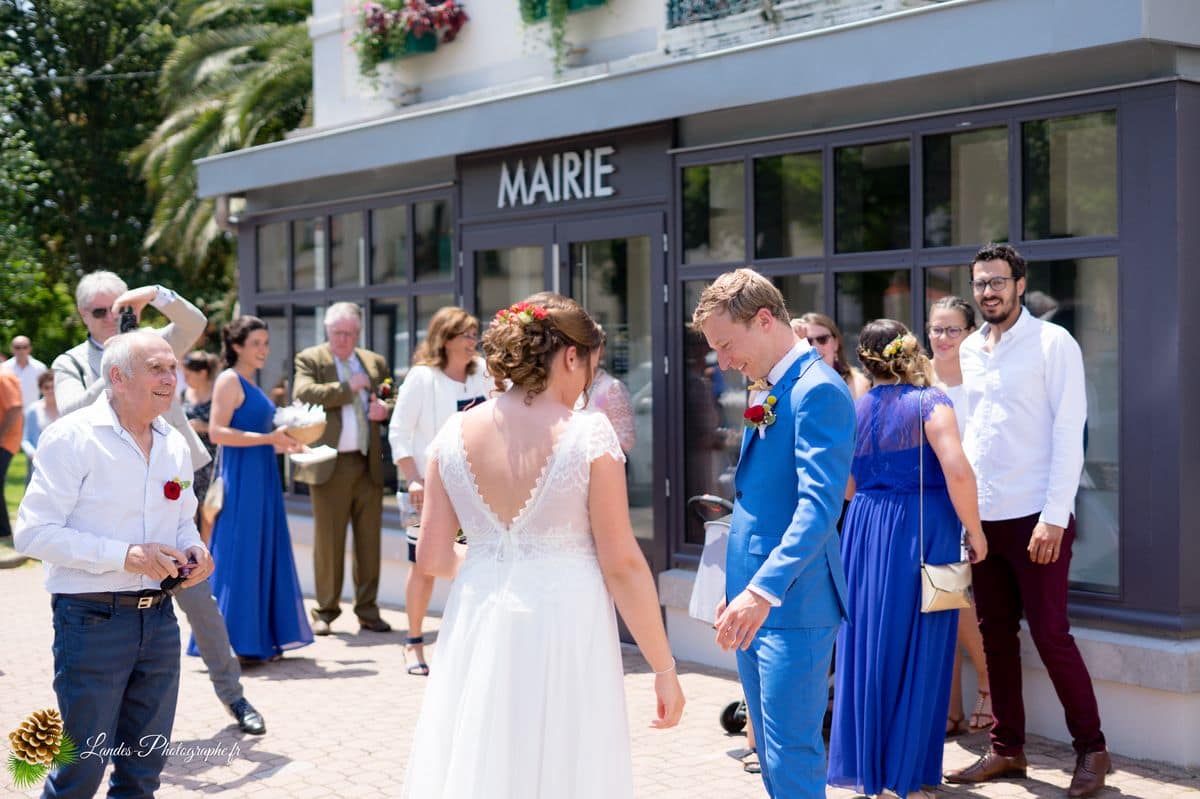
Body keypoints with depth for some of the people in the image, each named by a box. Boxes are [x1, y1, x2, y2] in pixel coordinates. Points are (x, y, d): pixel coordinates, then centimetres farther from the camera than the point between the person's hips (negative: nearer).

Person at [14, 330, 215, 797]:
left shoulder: (175, 444, 10)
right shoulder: (73, 437, -10)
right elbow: (34, 533, -15)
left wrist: (193, 549, 0)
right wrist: (125, 556, -21)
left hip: (159, 617, 6)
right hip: (93, 619, -6)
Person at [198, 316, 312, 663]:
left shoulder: (251, 384, 18)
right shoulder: (230, 380, -8)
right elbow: (217, 432, -18)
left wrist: (284, 445, 12)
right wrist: (268, 438, -19)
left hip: (263, 478, 9)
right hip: (241, 479, -9)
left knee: (264, 553, 10)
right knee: (239, 556, -6)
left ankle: (260, 640, 16)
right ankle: (230, 643, 0)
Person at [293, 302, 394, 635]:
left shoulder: (376, 363, 15)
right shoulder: (309, 360, 3)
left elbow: (394, 401, 20)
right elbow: (304, 394, -15)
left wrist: (386, 408, -3)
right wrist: (348, 387, -14)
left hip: (369, 462, 3)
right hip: (330, 465, -3)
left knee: (369, 539, 5)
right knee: (328, 540, 1)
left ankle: (368, 610, 12)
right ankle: (325, 612, 10)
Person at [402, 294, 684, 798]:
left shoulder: (456, 433, 2)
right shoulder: (588, 434, -9)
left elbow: (432, 557, 5)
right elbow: (622, 564, -10)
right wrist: (664, 668, -3)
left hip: (479, 627, 4)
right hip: (564, 627, -3)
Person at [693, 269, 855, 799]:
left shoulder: (818, 390, -15)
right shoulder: (768, 393, 15)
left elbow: (819, 506, -26)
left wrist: (765, 590, -35)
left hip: (794, 602, -10)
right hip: (756, 600, 10)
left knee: (792, 755, -7)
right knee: (770, 750, 15)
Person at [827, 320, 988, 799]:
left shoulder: (855, 411, 8)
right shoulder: (930, 403, -7)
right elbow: (958, 473, -18)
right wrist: (975, 532, -7)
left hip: (865, 531, 5)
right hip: (921, 531, -4)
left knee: (868, 649, 12)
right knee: (916, 655, 4)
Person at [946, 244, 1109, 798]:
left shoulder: (1052, 343, -6)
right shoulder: (969, 351, 12)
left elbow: (1069, 434, -11)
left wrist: (1054, 518, -16)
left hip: (1035, 517, -6)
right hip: (982, 517, 6)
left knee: (1050, 634, -5)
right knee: (996, 635, 10)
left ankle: (1091, 749, 9)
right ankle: (1007, 749, 20)